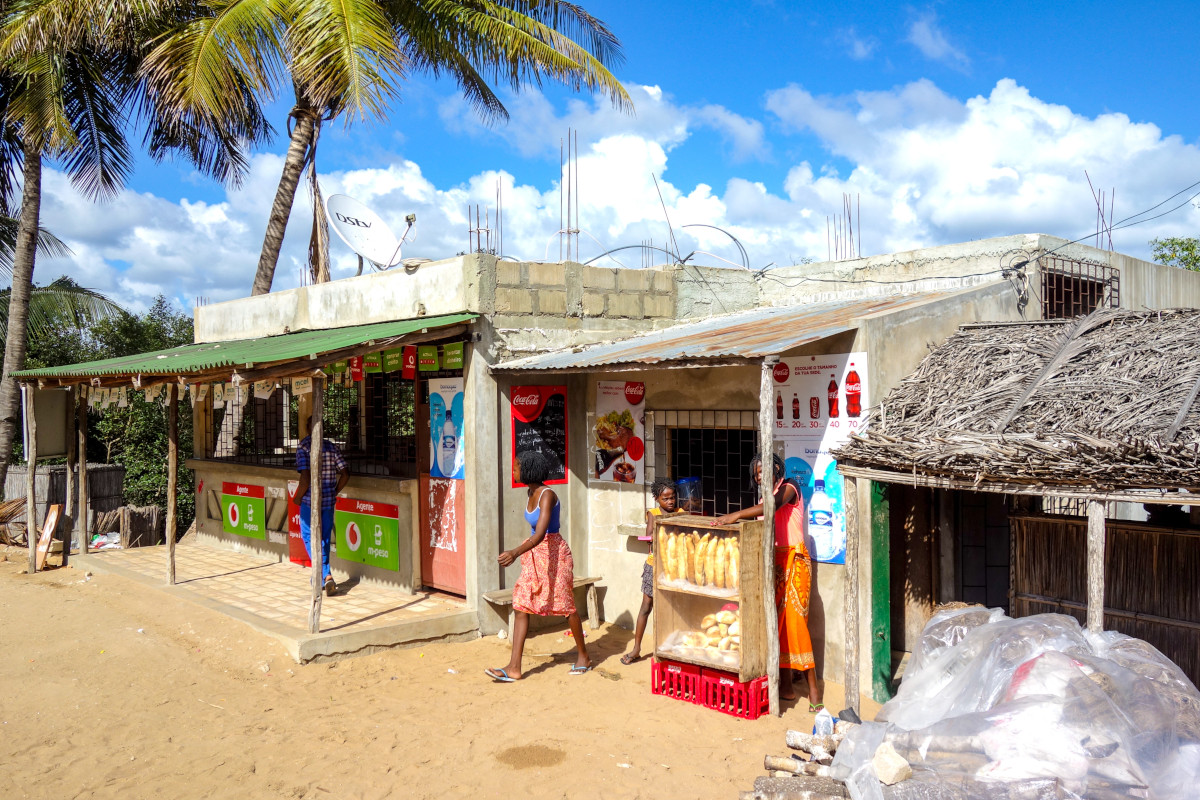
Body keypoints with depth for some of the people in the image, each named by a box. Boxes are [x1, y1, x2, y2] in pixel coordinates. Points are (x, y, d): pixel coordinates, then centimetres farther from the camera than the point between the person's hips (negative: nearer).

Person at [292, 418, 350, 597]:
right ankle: (321, 578, 26)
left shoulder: (303, 448, -12)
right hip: (328, 501, 4)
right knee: (324, 539, 16)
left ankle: (326, 575, -10)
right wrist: (334, 492, 13)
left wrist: (297, 497, -6)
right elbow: (345, 474, -1)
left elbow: (306, 477, -20)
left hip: (310, 501, -4)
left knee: (309, 537, 7)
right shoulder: (332, 447, 2)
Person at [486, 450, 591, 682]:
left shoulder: (547, 495, -20)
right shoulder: (530, 493, 6)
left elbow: (540, 533, -31)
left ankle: (583, 656, 26)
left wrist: (516, 552, -43)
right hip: (535, 554, 8)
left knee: (565, 606, 5)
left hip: (554, 553, -8)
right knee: (520, 605, 1)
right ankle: (514, 667, 2)